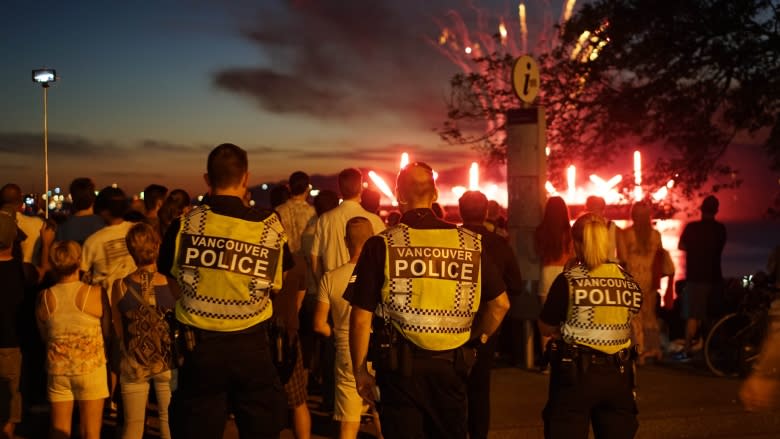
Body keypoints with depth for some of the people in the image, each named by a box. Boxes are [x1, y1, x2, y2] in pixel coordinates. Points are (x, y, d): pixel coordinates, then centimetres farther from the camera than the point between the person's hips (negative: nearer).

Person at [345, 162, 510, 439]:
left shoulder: (382, 245, -9)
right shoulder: (469, 242, -2)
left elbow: (361, 318, -8)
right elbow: (500, 303, 1)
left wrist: (359, 370, 2)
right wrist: (475, 339, 14)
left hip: (400, 364, -2)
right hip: (451, 364, 3)